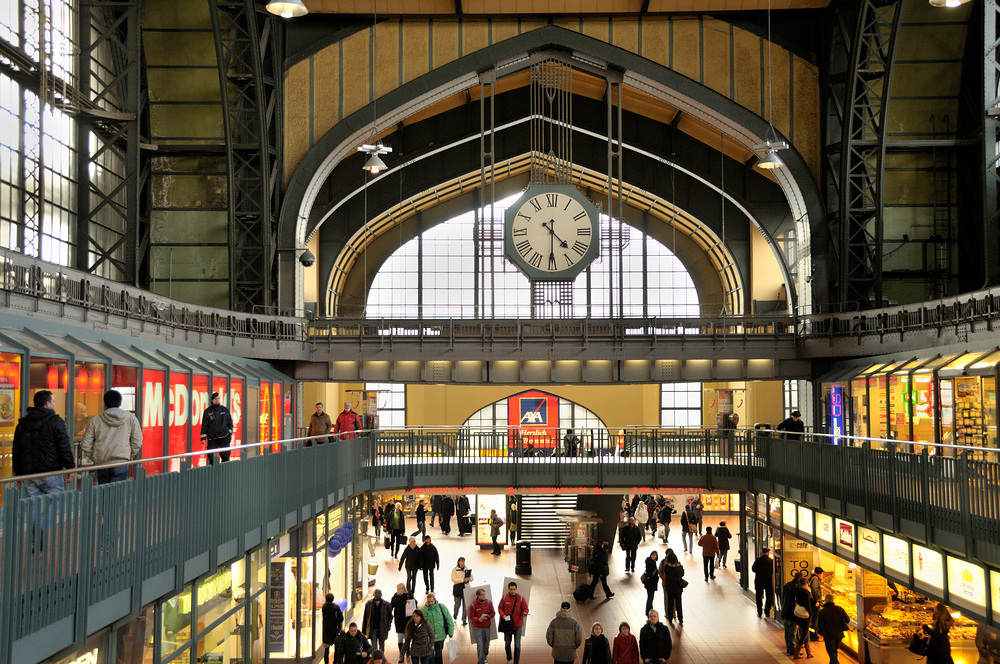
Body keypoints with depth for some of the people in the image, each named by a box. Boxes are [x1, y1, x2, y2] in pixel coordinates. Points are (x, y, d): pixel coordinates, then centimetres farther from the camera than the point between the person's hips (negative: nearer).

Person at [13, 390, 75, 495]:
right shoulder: (56, 421, -5)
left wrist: (18, 473, 21)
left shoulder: (21, 424, 12)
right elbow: (65, 447, -8)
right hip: (51, 473, -4)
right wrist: (70, 467, -1)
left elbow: (16, 451, 15)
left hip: (28, 474, 5)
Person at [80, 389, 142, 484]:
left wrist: (95, 459, 16)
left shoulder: (95, 421, 7)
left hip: (101, 465, 2)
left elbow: (86, 446, 6)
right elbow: (137, 443, 1)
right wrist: (129, 457, 13)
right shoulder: (130, 418, 4)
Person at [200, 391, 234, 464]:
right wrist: (203, 437, 1)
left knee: (225, 455, -8)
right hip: (212, 438, 0)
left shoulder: (225, 410, 9)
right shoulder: (207, 411, 5)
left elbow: (230, 422, 15)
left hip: (224, 437, 0)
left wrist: (230, 433, 6)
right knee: (211, 457, -2)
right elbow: (204, 425, 5)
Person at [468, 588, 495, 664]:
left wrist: (487, 617, -16)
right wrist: (479, 619, -22)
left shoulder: (488, 602, -3)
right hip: (478, 627, -3)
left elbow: (493, 613, 3)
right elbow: (471, 616, -5)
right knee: (480, 645, -7)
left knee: (486, 644, 12)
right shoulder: (473, 605, -12)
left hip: (487, 627, 3)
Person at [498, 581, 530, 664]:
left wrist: (524, 612, -25)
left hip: (518, 624, -2)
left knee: (517, 645, -2)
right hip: (507, 623, 2)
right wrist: (503, 615, -14)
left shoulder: (521, 598, -7)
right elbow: (500, 608, 4)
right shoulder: (504, 598, -2)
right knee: (507, 643, 14)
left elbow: (525, 608, -3)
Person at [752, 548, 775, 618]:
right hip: (769, 582, 0)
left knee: (759, 598, 12)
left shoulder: (758, 560, -12)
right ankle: (767, 613, 14)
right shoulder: (771, 561, -11)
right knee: (769, 597, 13)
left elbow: (753, 569, -6)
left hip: (759, 582, 0)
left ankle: (759, 613, 12)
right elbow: (774, 571, -2)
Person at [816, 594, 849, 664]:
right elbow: (847, 620, -8)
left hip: (829, 636, -4)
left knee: (832, 654, 4)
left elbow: (819, 627, -13)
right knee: (834, 652, 25)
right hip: (839, 635, 4)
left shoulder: (821, 612, -14)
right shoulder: (839, 609, -6)